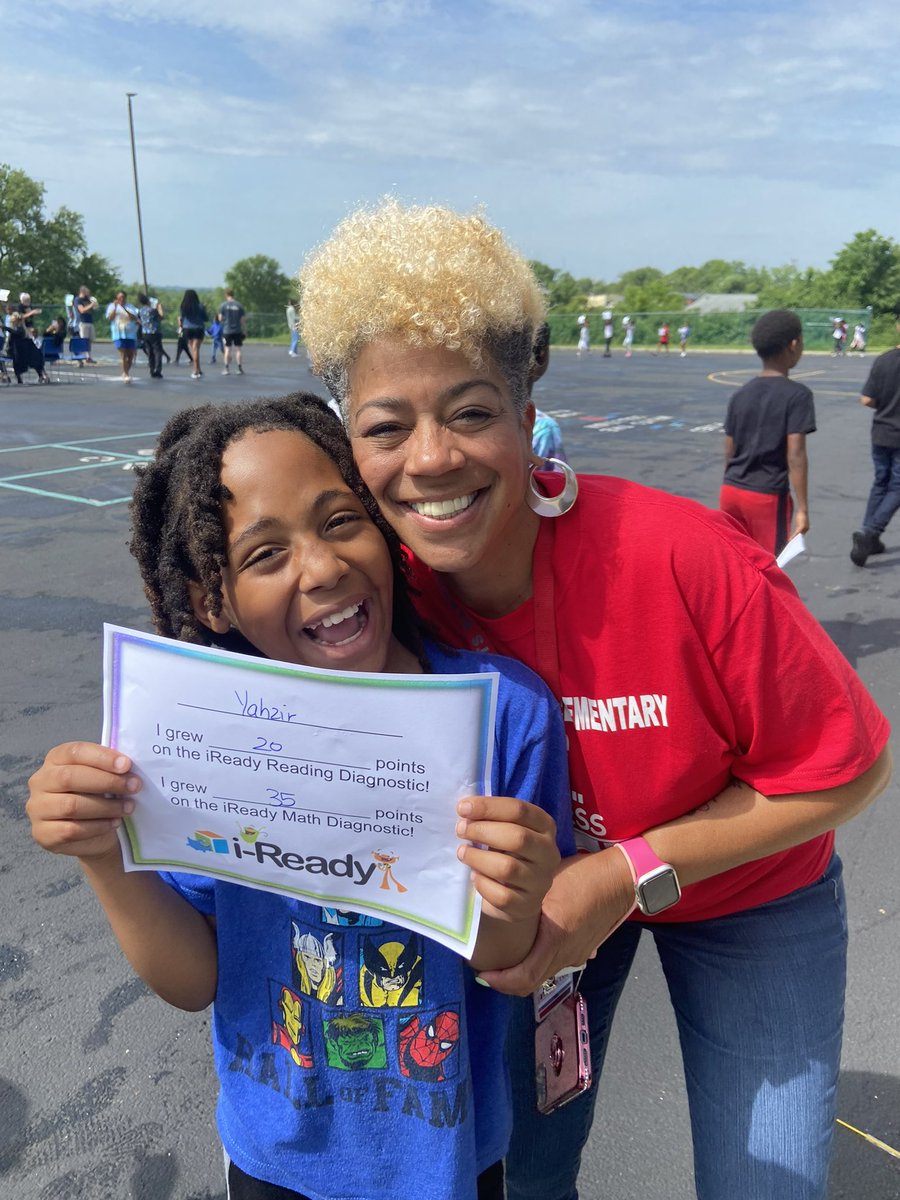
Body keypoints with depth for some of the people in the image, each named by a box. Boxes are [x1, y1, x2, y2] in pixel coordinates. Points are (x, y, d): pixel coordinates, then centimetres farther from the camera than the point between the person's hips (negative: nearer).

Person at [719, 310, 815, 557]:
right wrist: (803, 509, -11)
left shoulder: (740, 395, 7)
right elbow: (795, 456, -15)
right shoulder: (797, 395, -9)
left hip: (730, 492, 6)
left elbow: (729, 453, 10)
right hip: (768, 496, -5)